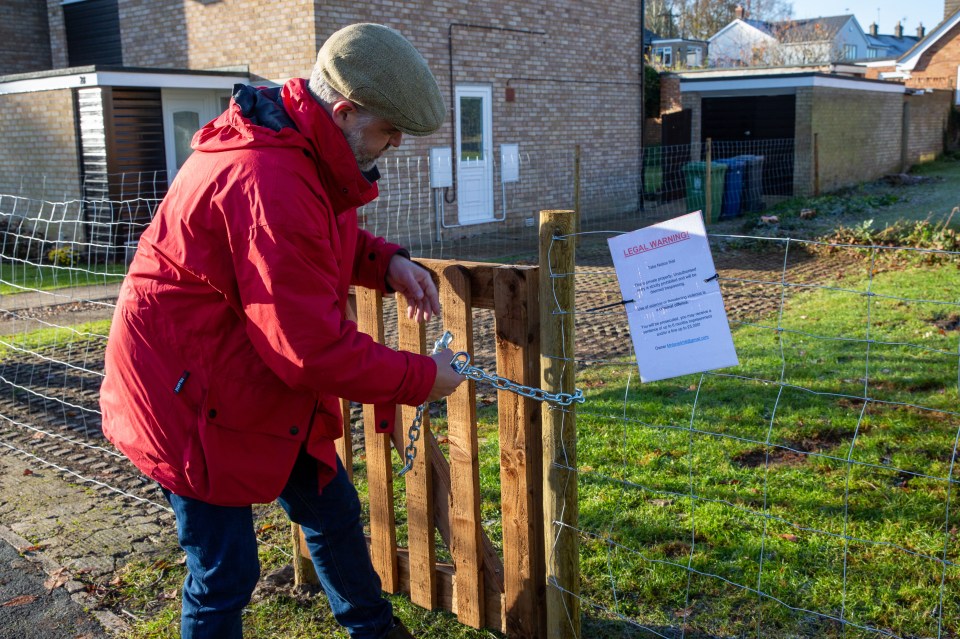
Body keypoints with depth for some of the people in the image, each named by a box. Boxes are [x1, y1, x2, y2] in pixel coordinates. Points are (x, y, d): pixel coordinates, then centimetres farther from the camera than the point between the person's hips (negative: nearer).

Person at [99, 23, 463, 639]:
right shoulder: (271, 184, -33)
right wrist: (420, 378, -18)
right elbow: (314, 348, -31)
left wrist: (387, 262, -3)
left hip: (263, 385, 10)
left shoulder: (302, 146, 0)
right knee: (224, 575, 1)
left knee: (333, 511, 21)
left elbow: (329, 238, 18)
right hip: (189, 397, -10)